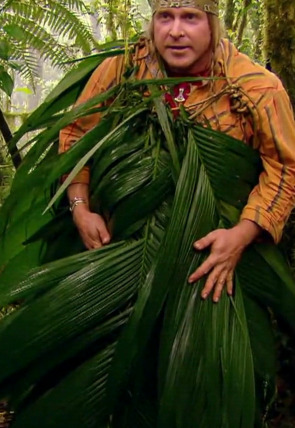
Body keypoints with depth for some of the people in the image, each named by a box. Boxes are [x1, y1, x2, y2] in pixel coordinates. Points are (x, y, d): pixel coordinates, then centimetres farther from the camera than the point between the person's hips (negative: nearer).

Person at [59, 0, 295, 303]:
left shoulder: (257, 87, -18)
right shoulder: (121, 68, -12)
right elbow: (76, 133, -2)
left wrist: (243, 234, -26)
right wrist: (80, 209, -11)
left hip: (218, 243, -1)